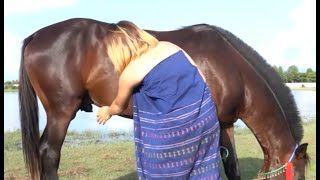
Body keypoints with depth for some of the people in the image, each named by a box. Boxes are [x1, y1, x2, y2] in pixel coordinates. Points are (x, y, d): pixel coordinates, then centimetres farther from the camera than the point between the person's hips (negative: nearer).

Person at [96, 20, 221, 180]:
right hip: (205, 113, 6)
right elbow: (201, 79, 10)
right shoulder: (170, 46, 8)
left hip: (171, 128, -6)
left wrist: (107, 112, 34)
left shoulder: (130, 72, -5)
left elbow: (119, 106, 13)